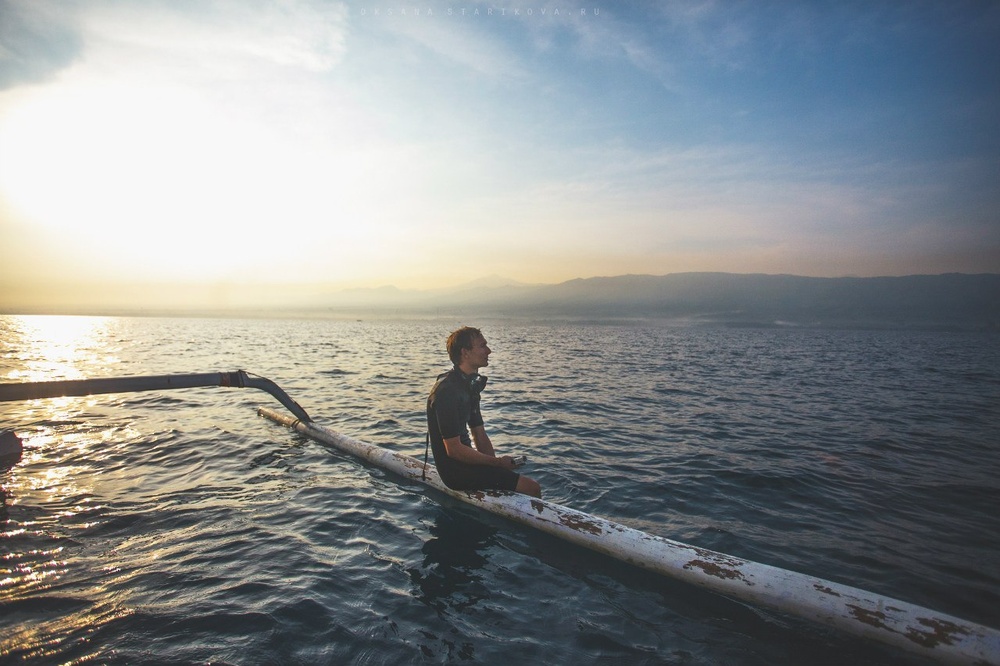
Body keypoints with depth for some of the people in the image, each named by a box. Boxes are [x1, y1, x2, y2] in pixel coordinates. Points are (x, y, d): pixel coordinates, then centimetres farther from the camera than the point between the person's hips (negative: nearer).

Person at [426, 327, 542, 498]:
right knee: (531, 488, -15)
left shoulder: (470, 386, 11)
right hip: (455, 470, -10)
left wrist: (495, 463, -1)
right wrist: (497, 462, -16)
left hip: (466, 459, 10)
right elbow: (453, 449, -23)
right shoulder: (447, 391, -20)